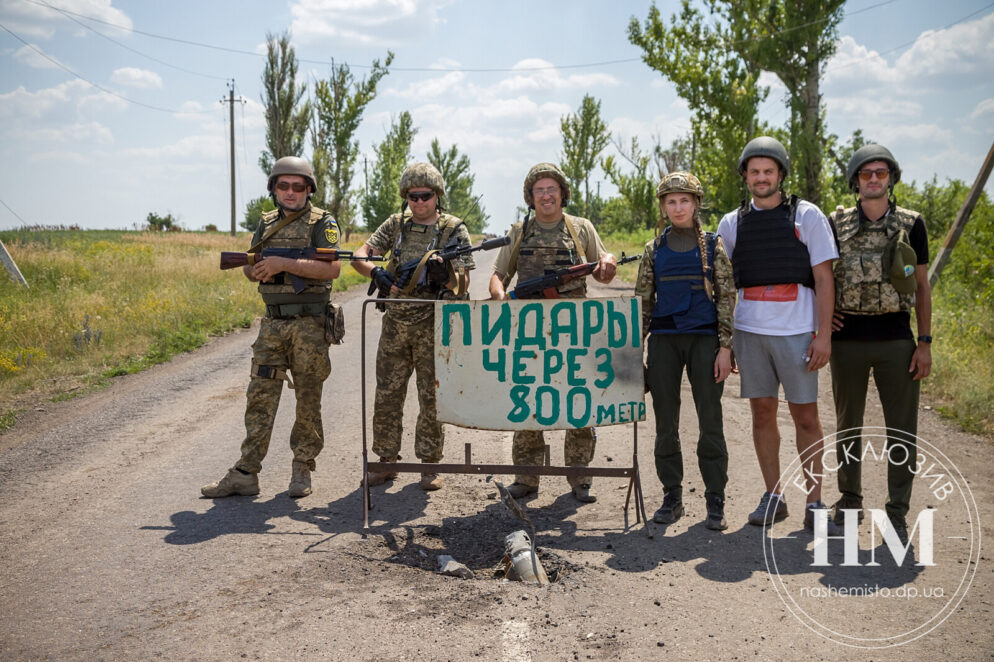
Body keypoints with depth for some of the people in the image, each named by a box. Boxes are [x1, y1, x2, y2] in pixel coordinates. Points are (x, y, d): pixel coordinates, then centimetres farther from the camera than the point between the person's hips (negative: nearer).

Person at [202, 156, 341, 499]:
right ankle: (245, 473, 5)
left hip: (309, 325, -4)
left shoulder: (322, 222, -3)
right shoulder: (267, 224, 14)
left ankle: (302, 469, 14)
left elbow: (332, 268, -16)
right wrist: (258, 269, -7)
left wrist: (285, 264, -19)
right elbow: (249, 268, 17)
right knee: (260, 397, 2)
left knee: (308, 399, 3)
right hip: (272, 324, 5)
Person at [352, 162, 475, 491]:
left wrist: (445, 274, -27)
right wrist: (376, 271, -20)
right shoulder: (396, 224, 8)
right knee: (386, 396, 6)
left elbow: (463, 281, -5)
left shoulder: (454, 229, 0)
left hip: (433, 325, -3)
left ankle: (429, 465, 14)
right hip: (395, 322, 3)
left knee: (432, 398, 3)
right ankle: (386, 461, 19)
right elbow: (360, 256, 2)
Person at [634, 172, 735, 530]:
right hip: (664, 340, 2)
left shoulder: (713, 245, 5)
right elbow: (643, 301, 10)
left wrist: (725, 347, -7)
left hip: (704, 339, -2)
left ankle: (715, 502, 9)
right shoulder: (654, 250, 10)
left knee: (710, 423, -1)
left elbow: (726, 298, 1)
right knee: (666, 425, 5)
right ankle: (672, 498, 17)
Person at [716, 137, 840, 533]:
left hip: (797, 332, -2)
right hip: (749, 331, 3)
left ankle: (814, 504, 10)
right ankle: (773, 496, 19)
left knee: (806, 416, 1)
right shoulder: (731, 224, 10)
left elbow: (823, 279, 0)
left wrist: (824, 334, -7)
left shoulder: (807, 216, 3)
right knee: (762, 413, 8)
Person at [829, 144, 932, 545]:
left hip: (896, 339, 0)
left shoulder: (911, 224, 2)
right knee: (848, 425, 10)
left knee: (902, 430, 1)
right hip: (848, 340, 0)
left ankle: (897, 514, 13)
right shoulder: (837, 224, 2)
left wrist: (925, 342, -1)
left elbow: (922, 286, 5)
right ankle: (849, 502, 25)